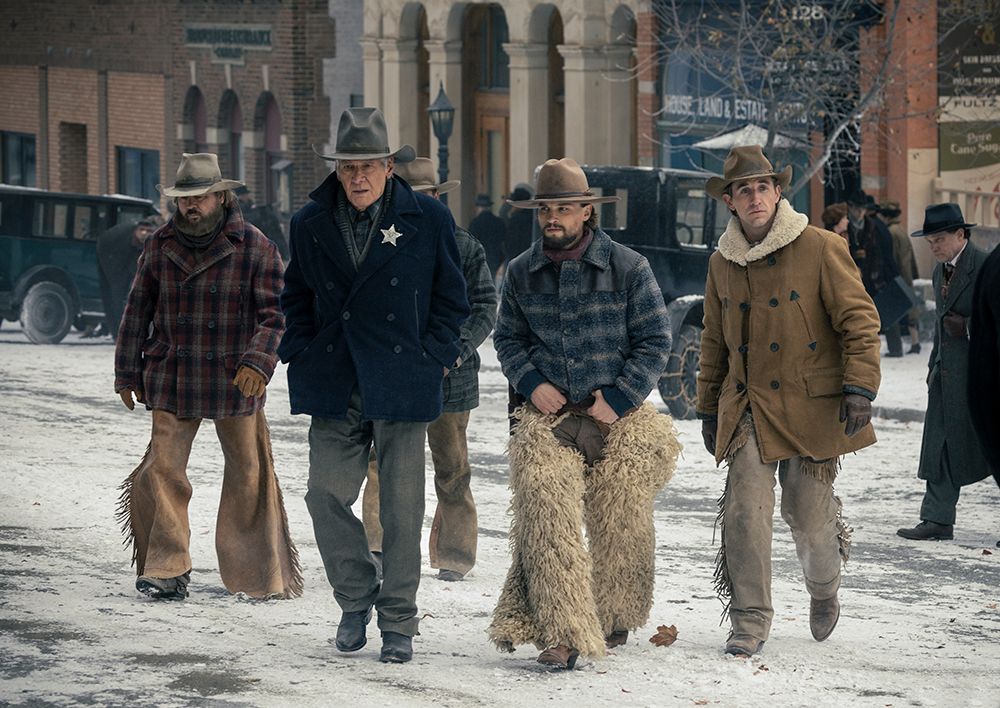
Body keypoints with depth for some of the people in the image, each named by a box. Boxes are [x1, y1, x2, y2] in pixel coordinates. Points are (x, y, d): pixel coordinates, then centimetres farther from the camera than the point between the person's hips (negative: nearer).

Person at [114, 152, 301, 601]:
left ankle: (255, 573, 17)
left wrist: (259, 361, -20)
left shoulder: (255, 248, -2)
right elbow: (138, 312, 13)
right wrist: (127, 373, 12)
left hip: (235, 381, -2)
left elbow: (274, 313, -4)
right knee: (163, 471, -6)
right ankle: (166, 570, 2)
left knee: (247, 475, 5)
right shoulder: (159, 247, 7)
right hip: (171, 380, 2)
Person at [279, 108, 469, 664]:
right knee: (326, 497, -3)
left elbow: (450, 299, 6)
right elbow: (297, 300, 18)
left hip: (401, 385, -2)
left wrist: (432, 361, -2)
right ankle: (356, 599, 19)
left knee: (402, 508, 0)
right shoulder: (310, 223, 6)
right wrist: (304, 357, 6)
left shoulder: (429, 219, 0)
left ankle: (399, 622, 11)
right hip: (334, 387, 2)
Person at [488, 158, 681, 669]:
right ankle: (562, 633, -18)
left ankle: (614, 619, 32)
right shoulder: (522, 273, 7)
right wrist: (531, 383, -2)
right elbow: (508, 338, 17)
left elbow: (655, 341, -1)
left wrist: (619, 398, -10)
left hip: (620, 417, -1)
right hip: (547, 417, 1)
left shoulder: (628, 268, -3)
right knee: (546, 518, -16)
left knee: (619, 528, 8)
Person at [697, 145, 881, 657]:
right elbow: (714, 342, 20)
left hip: (811, 406, -3)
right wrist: (709, 408, 20)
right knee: (744, 510, -11)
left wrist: (860, 388, -14)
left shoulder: (821, 250, -5)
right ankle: (750, 621, -2)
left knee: (808, 514, 4)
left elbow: (860, 321, -5)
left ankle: (824, 588, 36)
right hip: (748, 408, 3)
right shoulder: (722, 264, 9)